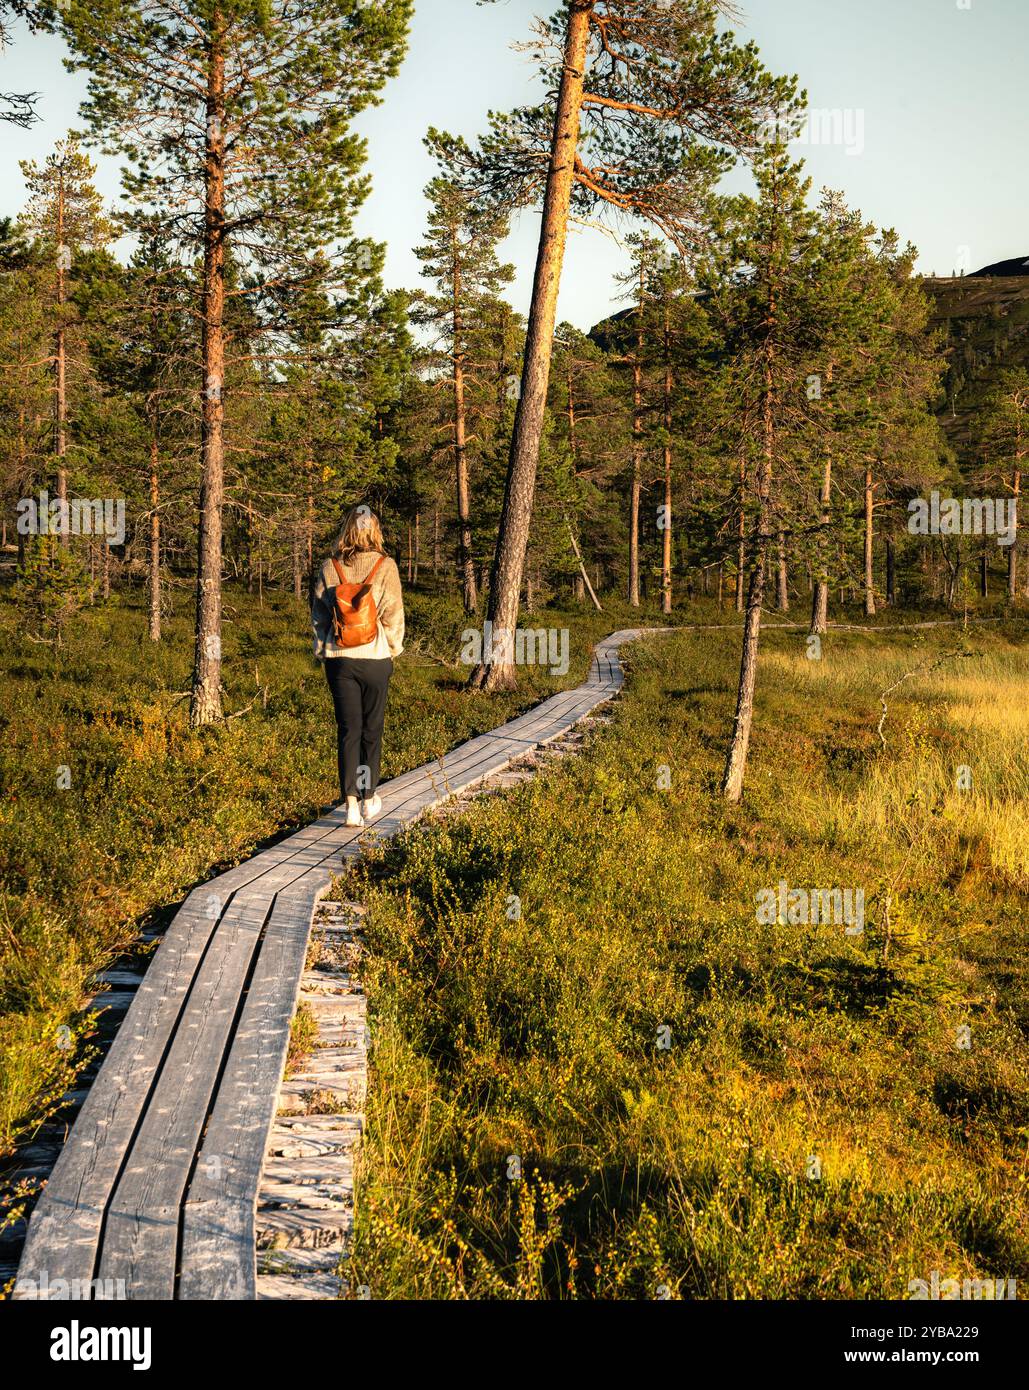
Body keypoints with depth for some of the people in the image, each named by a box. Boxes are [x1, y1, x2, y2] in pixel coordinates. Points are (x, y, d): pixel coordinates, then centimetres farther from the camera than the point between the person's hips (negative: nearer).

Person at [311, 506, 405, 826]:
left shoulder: (329, 567, -2)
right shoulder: (385, 566, -7)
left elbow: (318, 614, 3)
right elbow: (393, 614, -7)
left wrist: (322, 651, 13)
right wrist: (393, 651, 7)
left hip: (338, 659, 1)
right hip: (375, 658, -1)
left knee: (347, 730, 5)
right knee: (372, 730, 12)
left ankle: (351, 802, -2)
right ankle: (369, 798, 21)